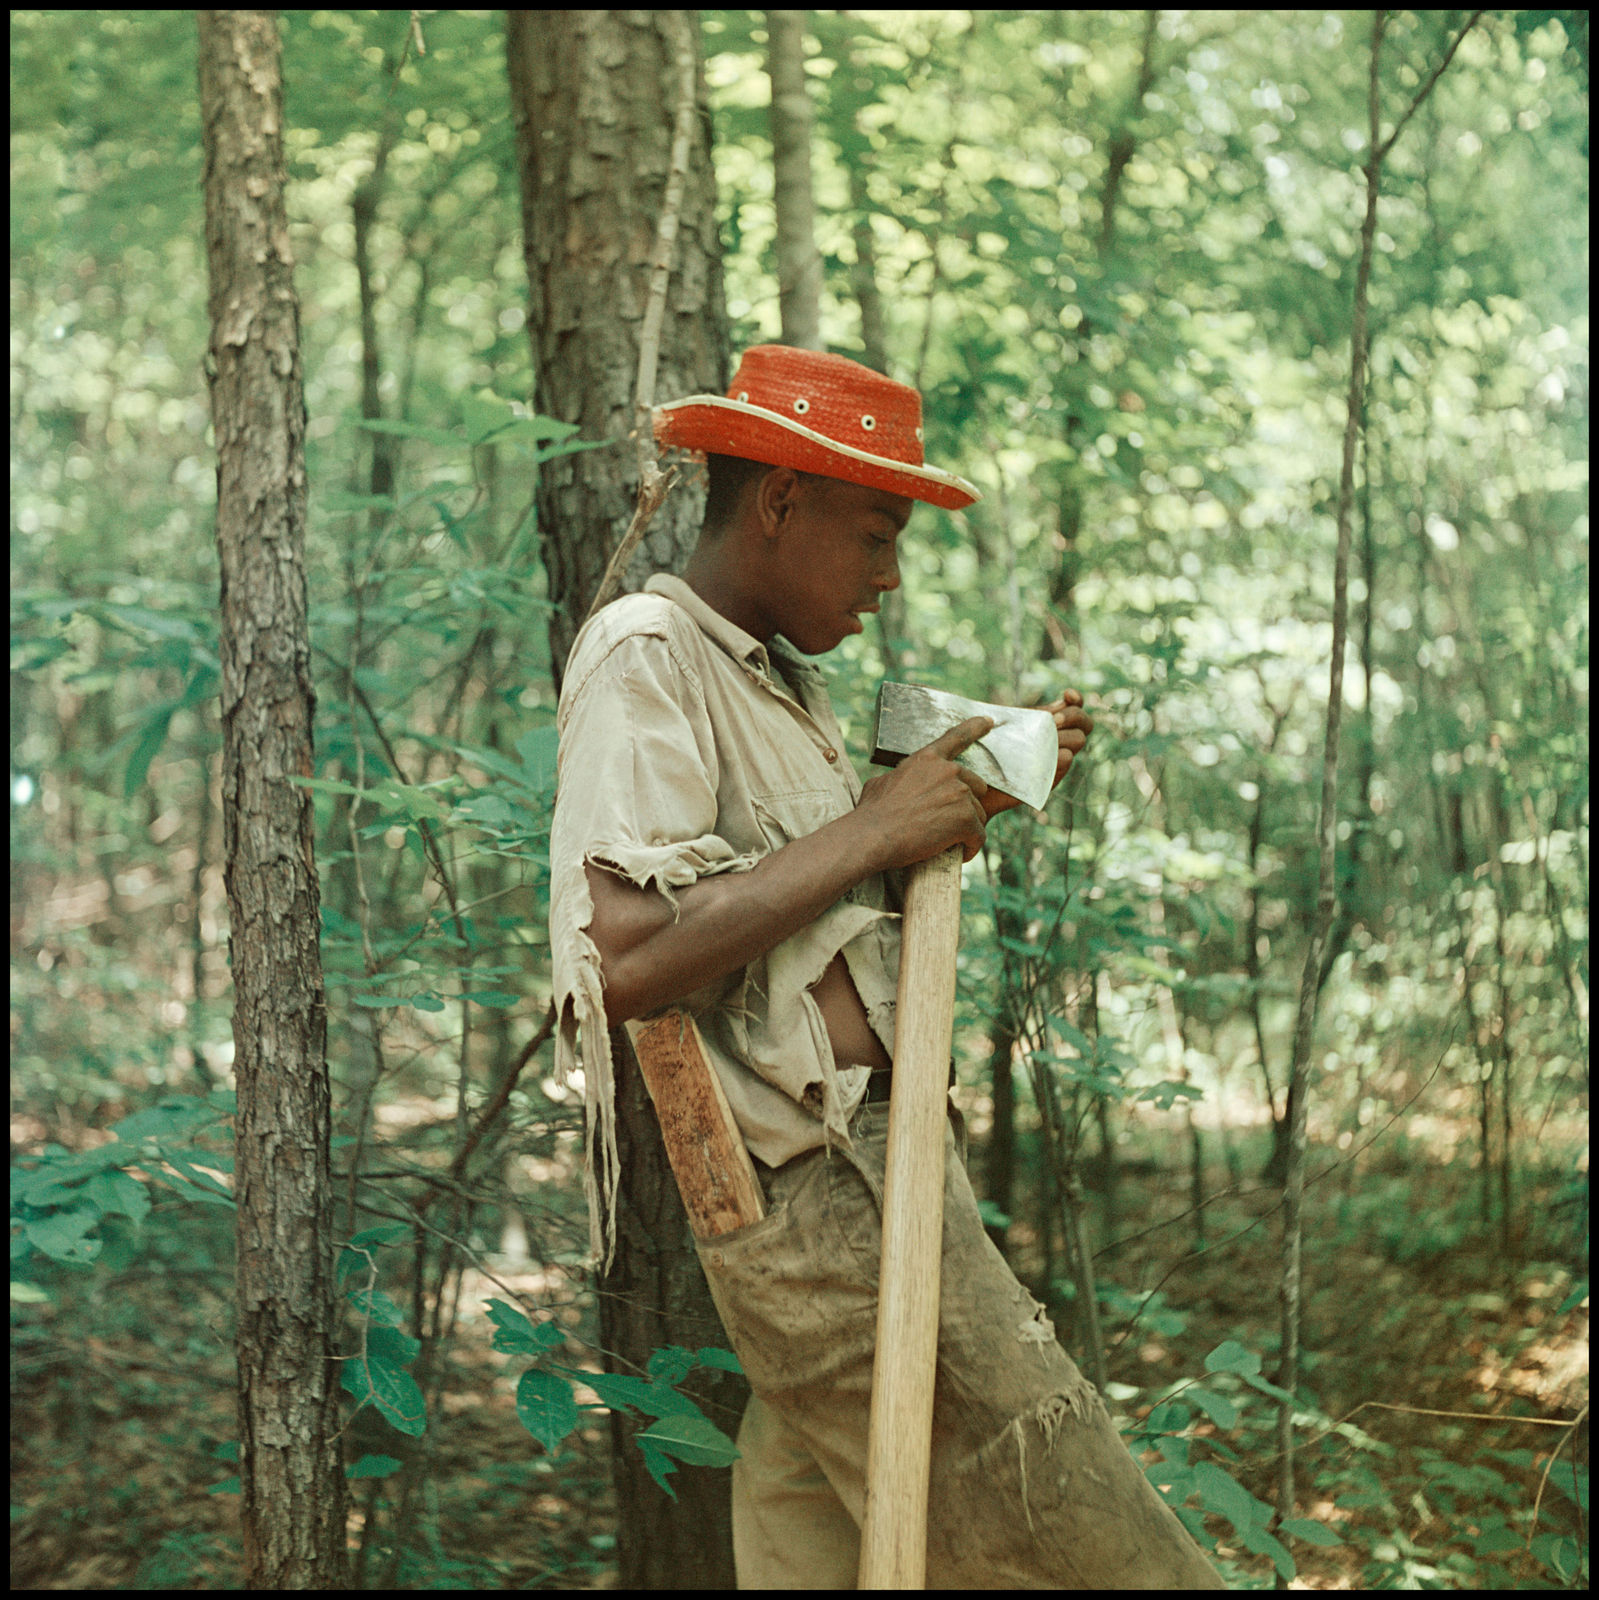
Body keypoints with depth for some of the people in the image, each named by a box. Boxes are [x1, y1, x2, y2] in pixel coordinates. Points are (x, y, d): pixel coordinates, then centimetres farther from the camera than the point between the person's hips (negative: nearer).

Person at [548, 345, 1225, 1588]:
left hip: (873, 1176, 10)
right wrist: (873, 829, -18)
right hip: (822, 1196, -10)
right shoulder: (645, 658, -11)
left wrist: (974, 794, 10)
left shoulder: (781, 679, 20)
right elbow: (626, 963, -24)